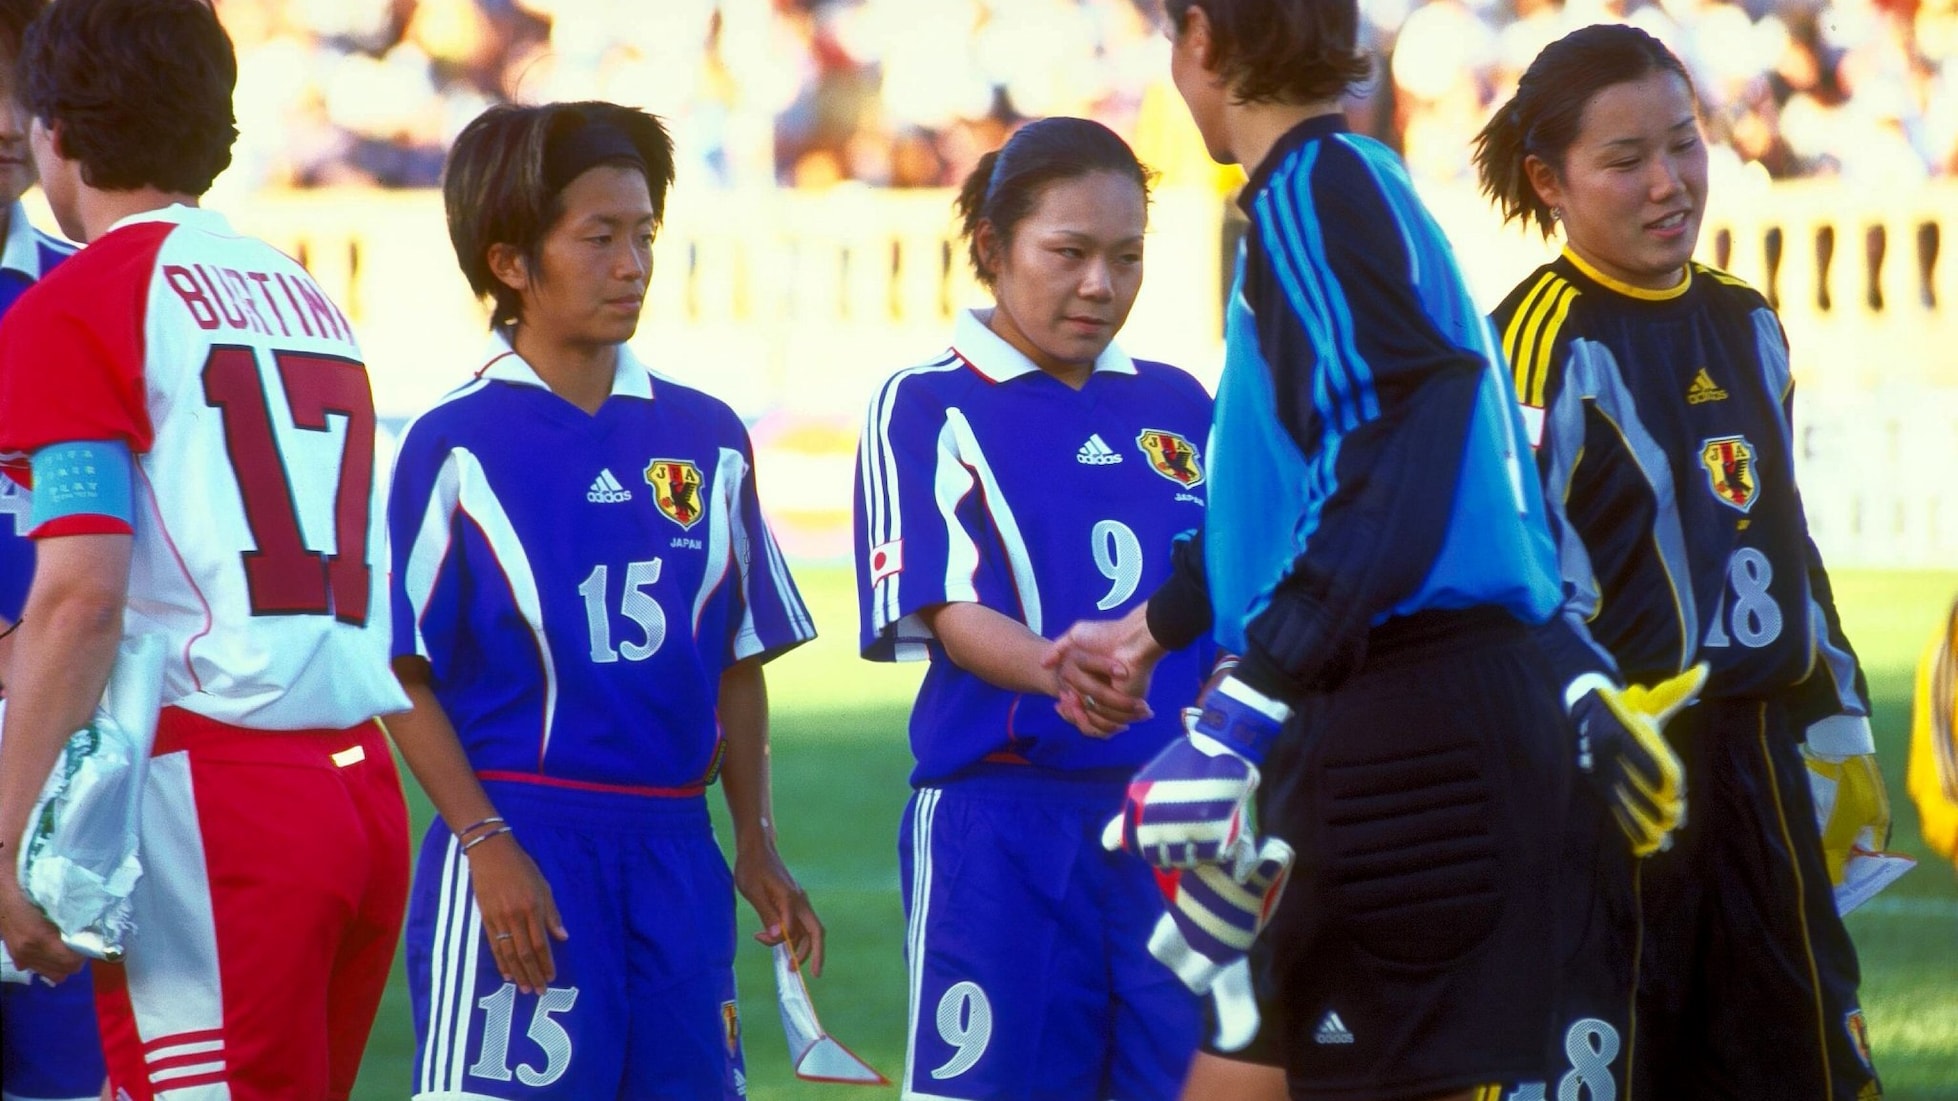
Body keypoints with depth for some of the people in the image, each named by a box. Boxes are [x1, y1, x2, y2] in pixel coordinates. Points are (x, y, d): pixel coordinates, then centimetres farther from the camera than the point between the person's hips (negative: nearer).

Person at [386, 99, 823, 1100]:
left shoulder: (706, 440, 10)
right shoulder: (456, 446, -4)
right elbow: (405, 678, -6)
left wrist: (756, 847, 11)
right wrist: (486, 845, -13)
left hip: (675, 849, 5)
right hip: (520, 851, -5)